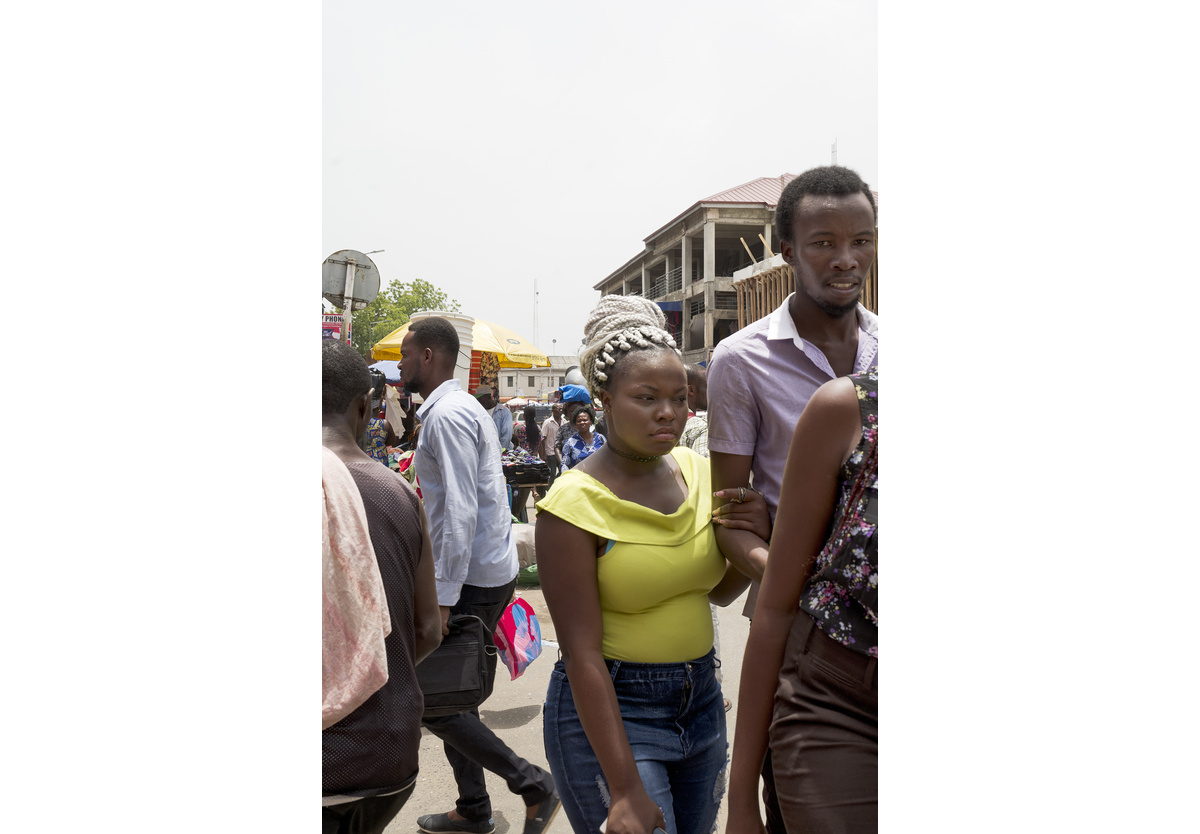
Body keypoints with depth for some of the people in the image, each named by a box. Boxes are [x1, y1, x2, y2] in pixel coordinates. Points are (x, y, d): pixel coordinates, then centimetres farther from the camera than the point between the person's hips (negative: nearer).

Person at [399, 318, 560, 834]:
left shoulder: (447, 414, -17)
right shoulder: (461, 407, 15)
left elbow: (460, 513, -24)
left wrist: (442, 598, -23)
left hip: (473, 579, -10)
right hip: (486, 572, 10)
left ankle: (533, 786, 6)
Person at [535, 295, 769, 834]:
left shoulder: (696, 470, 0)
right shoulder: (577, 501, -17)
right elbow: (582, 654, -19)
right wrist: (625, 790, -21)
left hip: (700, 697, 6)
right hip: (606, 709, -6)